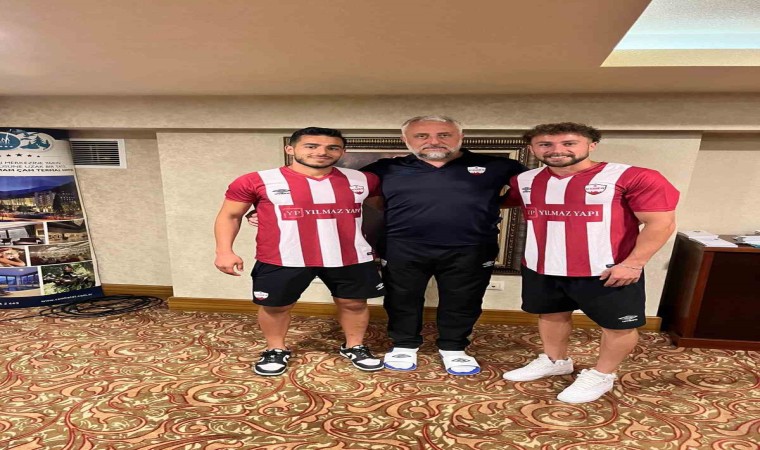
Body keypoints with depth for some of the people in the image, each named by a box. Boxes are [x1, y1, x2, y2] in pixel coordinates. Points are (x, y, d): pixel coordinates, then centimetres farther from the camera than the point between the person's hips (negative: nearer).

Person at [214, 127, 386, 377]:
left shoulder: (362, 180, 0)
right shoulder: (257, 181, -7)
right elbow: (229, 216, 2)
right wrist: (224, 251, -8)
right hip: (281, 261, -1)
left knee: (354, 302, 13)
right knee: (275, 306, 12)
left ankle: (354, 347, 37)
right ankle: (276, 350, 38)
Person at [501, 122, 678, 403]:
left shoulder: (634, 178, -13)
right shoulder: (524, 180, 2)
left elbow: (661, 223, -12)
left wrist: (633, 263, -17)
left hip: (608, 272, -4)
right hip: (541, 269, 5)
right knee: (551, 315, 20)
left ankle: (601, 375, 34)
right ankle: (555, 361, 43)